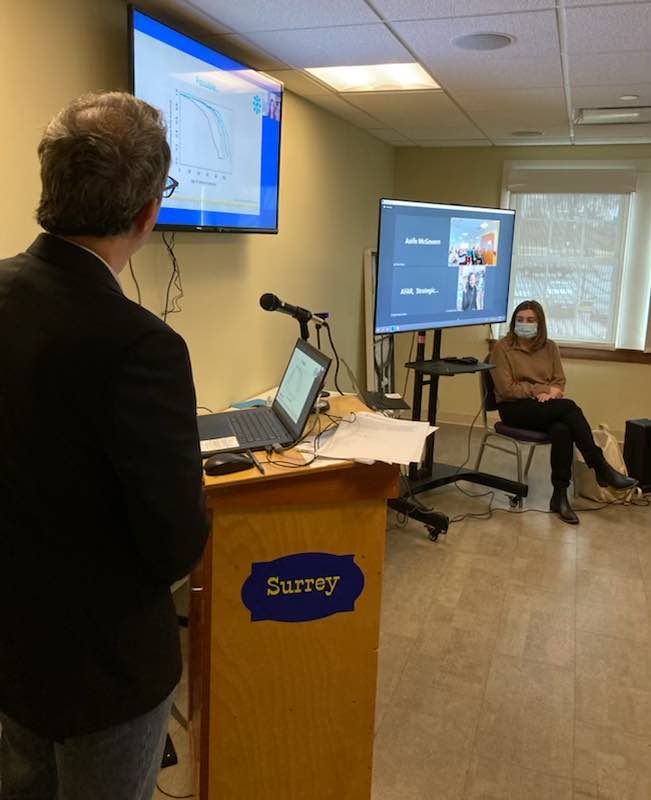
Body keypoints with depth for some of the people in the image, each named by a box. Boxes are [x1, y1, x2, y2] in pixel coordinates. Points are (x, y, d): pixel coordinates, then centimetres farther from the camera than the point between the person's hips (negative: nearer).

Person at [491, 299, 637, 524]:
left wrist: (550, 393, -16)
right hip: (515, 409, -4)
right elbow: (506, 389, -10)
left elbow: (560, 382, 7)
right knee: (568, 406, -30)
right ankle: (601, 469, -23)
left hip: (547, 408, 4)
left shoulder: (550, 347, 12)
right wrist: (541, 390, -13)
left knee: (561, 430, -33)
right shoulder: (502, 347, -3)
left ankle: (560, 496, -24)